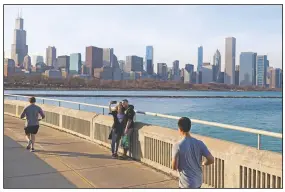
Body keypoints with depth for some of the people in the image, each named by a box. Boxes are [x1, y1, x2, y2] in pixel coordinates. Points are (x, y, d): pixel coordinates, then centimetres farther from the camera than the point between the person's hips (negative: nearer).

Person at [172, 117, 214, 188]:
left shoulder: (177, 146, -19)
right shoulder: (199, 143, -6)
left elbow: (174, 167, -17)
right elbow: (211, 160, -8)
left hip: (186, 183, -5)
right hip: (198, 181, 5)